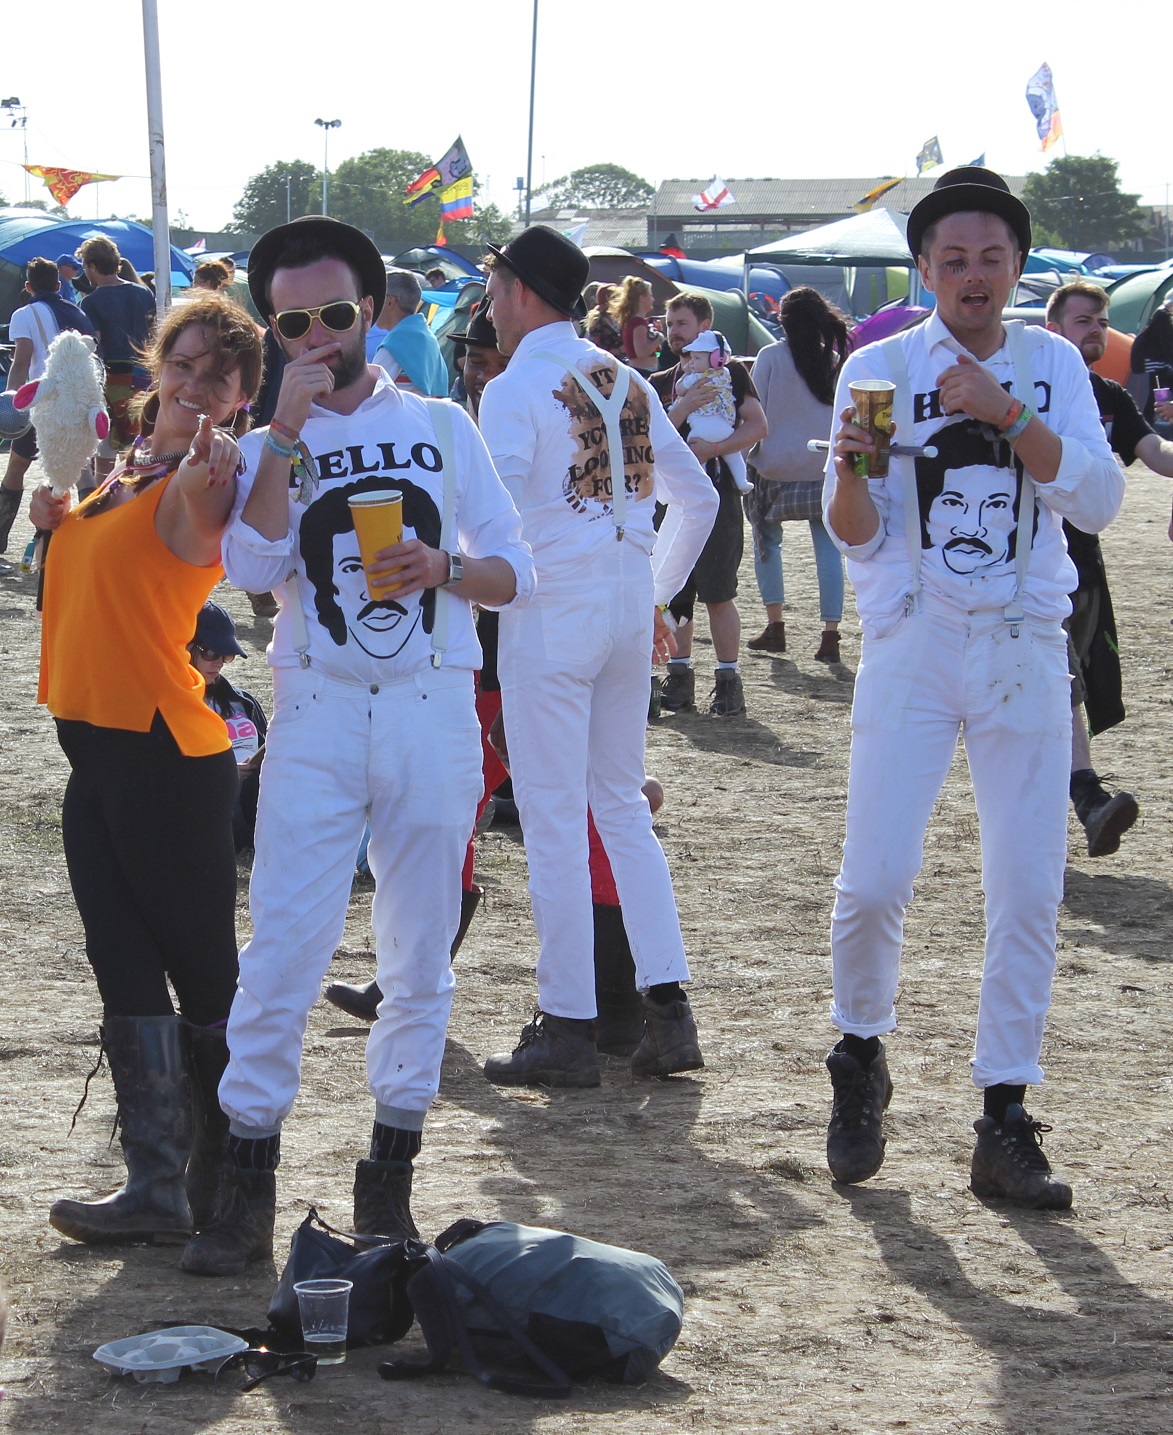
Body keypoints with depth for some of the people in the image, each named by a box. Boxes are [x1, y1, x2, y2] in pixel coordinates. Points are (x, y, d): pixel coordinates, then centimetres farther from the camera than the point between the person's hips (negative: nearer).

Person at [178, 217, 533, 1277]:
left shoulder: (441, 427, 10)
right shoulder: (269, 449, 7)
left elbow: (517, 572, 8)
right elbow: (253, 569, -12)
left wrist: (442, 569, -12)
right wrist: (288, 435, -14)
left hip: (434, 712, 1)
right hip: (318, 719, -1)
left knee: (421, 956, 5)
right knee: (283, 951, -8)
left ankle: (390, 1175, 14)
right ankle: (247, 1184, -3)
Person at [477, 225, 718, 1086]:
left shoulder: (515, 389, -10)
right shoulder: (626, 383, 11)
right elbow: (698, 498, 15)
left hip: (552, 610, -7)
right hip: (628, 605, 7)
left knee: (555, 821, -1)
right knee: (623, 806, 14)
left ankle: (568, 1029, 2)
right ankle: (668, 1009, 10)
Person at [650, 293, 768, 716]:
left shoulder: (730, 372, 3)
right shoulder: (660, 384, 15)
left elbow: (757, 426, -6)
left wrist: (710, 449, -16)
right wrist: (682, 409, -13)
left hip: (718, 495, -4)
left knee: (718, 594, -6)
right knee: (674, 594, 5)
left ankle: (728, 681, -1)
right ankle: (680, 678, 13)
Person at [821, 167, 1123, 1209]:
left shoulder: (1051, 364, 6)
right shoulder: (881, 368, 2)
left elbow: (1098, 502, -7)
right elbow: (857, 536, -4)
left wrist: (1008, 414, -19)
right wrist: (850, 470, -25)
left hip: (1025, 653, 2)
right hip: (913, 648, -1)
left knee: (1030, 894, -1)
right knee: (875, 882, -8)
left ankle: (1005, 1121, 6)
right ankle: (862, 1056, 19)